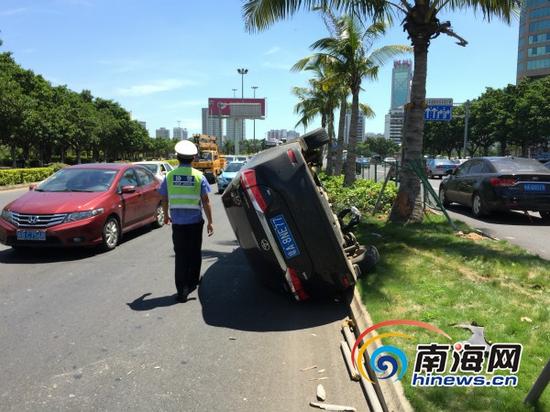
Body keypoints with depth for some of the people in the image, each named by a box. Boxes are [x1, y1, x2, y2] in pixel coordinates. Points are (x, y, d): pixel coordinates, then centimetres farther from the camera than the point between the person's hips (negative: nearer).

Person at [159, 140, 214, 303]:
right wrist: (210, 222, -1)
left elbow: (164, 199, 6)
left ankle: (182, 290, 1)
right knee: (194, 253, 16)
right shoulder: (199, 176, -5)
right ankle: (192, 282, 29)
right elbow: (206, 201, -6)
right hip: (195, 221, -1)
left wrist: (166, 215, 22)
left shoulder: (170, 176, -1)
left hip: (177, 222, 1)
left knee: (180, 255, 4)